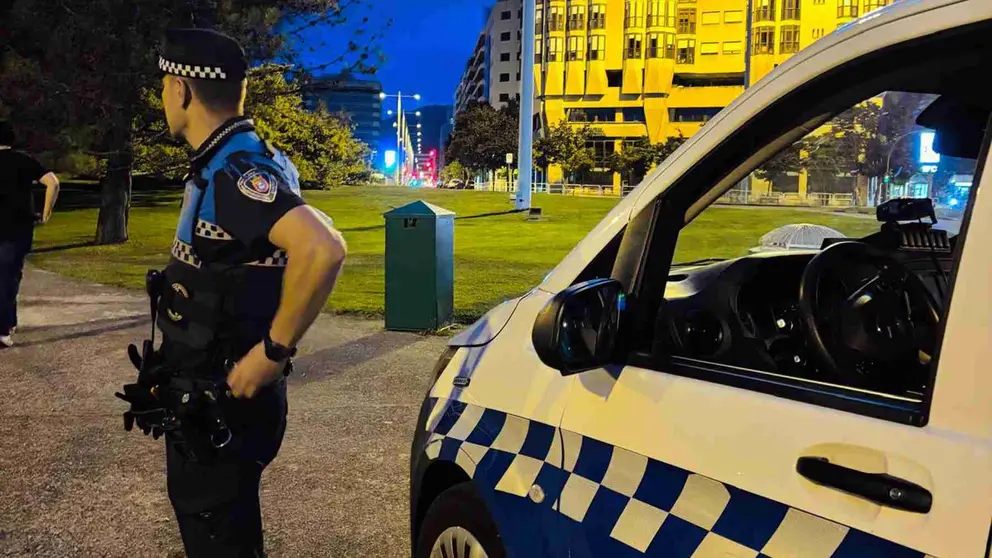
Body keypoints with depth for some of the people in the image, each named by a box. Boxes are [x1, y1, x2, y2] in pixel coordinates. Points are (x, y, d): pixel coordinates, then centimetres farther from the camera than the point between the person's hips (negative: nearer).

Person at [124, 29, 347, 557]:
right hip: (206, 392, 10)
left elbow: (323, 250, -39)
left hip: (224, 398, -10)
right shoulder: (225, 165, 8)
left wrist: (274, 352, -29)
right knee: (204, 513, 24)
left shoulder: (234, 173, -24)